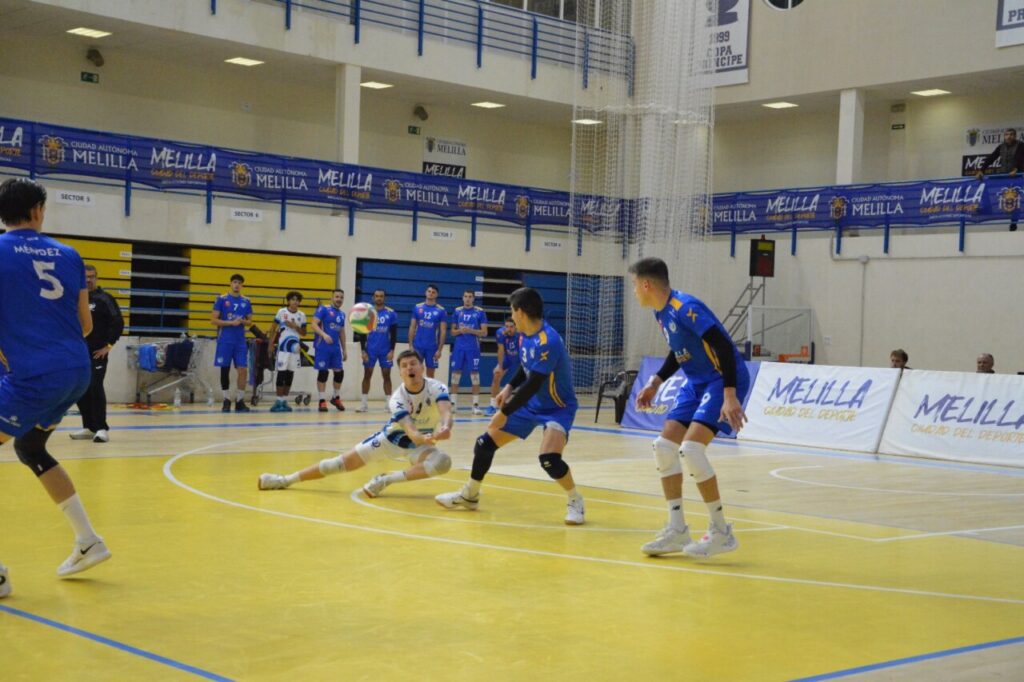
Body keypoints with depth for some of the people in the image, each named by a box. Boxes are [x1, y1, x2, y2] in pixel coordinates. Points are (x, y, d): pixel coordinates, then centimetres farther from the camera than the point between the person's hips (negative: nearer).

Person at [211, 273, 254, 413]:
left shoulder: (246, 302, 9)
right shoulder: (221, 299, 0)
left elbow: (250, 322, 14)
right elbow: (213, 320, -5)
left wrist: (243, 321, -9)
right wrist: (231, 323, -15)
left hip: (240, 341, 2)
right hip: (225, 341, -2)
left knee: (243, 370, -5)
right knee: (225, 370, 2)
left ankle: (240, 400, 3)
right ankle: (227, 400, 13)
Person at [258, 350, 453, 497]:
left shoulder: (436, 388, -25)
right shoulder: (397, 399, -26)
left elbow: (446, 412, -46)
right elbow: (409, 429, -43)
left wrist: (445, 428, -72)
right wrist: (423, 438, -68)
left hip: (420, 442, 1)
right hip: (393, 436, 0)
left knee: (443, 463, -32)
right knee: (344, 462, -6)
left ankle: (384, 480, -24)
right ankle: (285, 480, 7)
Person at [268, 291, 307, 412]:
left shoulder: (301, 315, 6)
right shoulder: (282, 312, -2)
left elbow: (304, 332, 11)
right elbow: (273, 328, 3)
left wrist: (295, 327, -8)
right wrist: (270, 344, -2)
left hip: (295, 347, 4)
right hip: (283, 347, -3)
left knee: (290, 374, 5)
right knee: (282, 372, -5)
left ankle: (285, 400, 13)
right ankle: (279, 400, -1)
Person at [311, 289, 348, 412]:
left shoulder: (342, 314, 16)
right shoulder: (323, 309, -4)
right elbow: (314, 325, -15)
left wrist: (344, 349, 21)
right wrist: (324, 334, -30)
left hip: (336, 348, 6)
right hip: (322, 347, -6)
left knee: (339, 372, 5)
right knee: (323, 372, -3)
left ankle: (336, 397, 23)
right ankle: (322, 401, 4)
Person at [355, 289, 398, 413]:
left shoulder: (391, 314, 0)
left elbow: (394, 334, 1)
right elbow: (362, 333, 2)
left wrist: (392, 350, -7)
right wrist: (363, 350, -5)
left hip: (385, 351, 0)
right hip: (370, 350, 0)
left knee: (386, 376, 4)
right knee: (367, 375, 4)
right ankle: (364, 403, 9)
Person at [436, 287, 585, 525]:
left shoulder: (548, 341, -30)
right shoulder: (525, 337, -2)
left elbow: (533, 385, -31)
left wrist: (504, 413, -26)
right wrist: (509, 387, 2)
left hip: (557, 407, -9)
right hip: (530, 404, 9)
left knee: (549, 458, -32)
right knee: (485, 442, 7)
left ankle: (575, 501, -6)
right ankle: (469, 495, 27)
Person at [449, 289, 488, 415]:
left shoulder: (480, 312, 0)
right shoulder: (457, 311, 7)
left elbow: (484, 332, -2)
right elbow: (452, 331, 10)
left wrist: (471, 331, -17)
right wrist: (460, 331, -11)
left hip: (473, 348, -2)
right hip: (458, 347, 2)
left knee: (474, 374, -3)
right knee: (455, 373, 3)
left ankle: (476, 404, 0)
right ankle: (453, 403, 11)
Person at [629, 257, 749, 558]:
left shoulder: (685, 308, -22)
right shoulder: (661, 313, 7)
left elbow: (724, 347, -28)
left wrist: (730, 396, -33)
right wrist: (655, 382, 15)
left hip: (724, 379, -10)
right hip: (696, 383, 10)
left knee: (691, 448, -22)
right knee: (664, 446, 2)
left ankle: (721, 533, -9)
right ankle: (677, 531, 9)